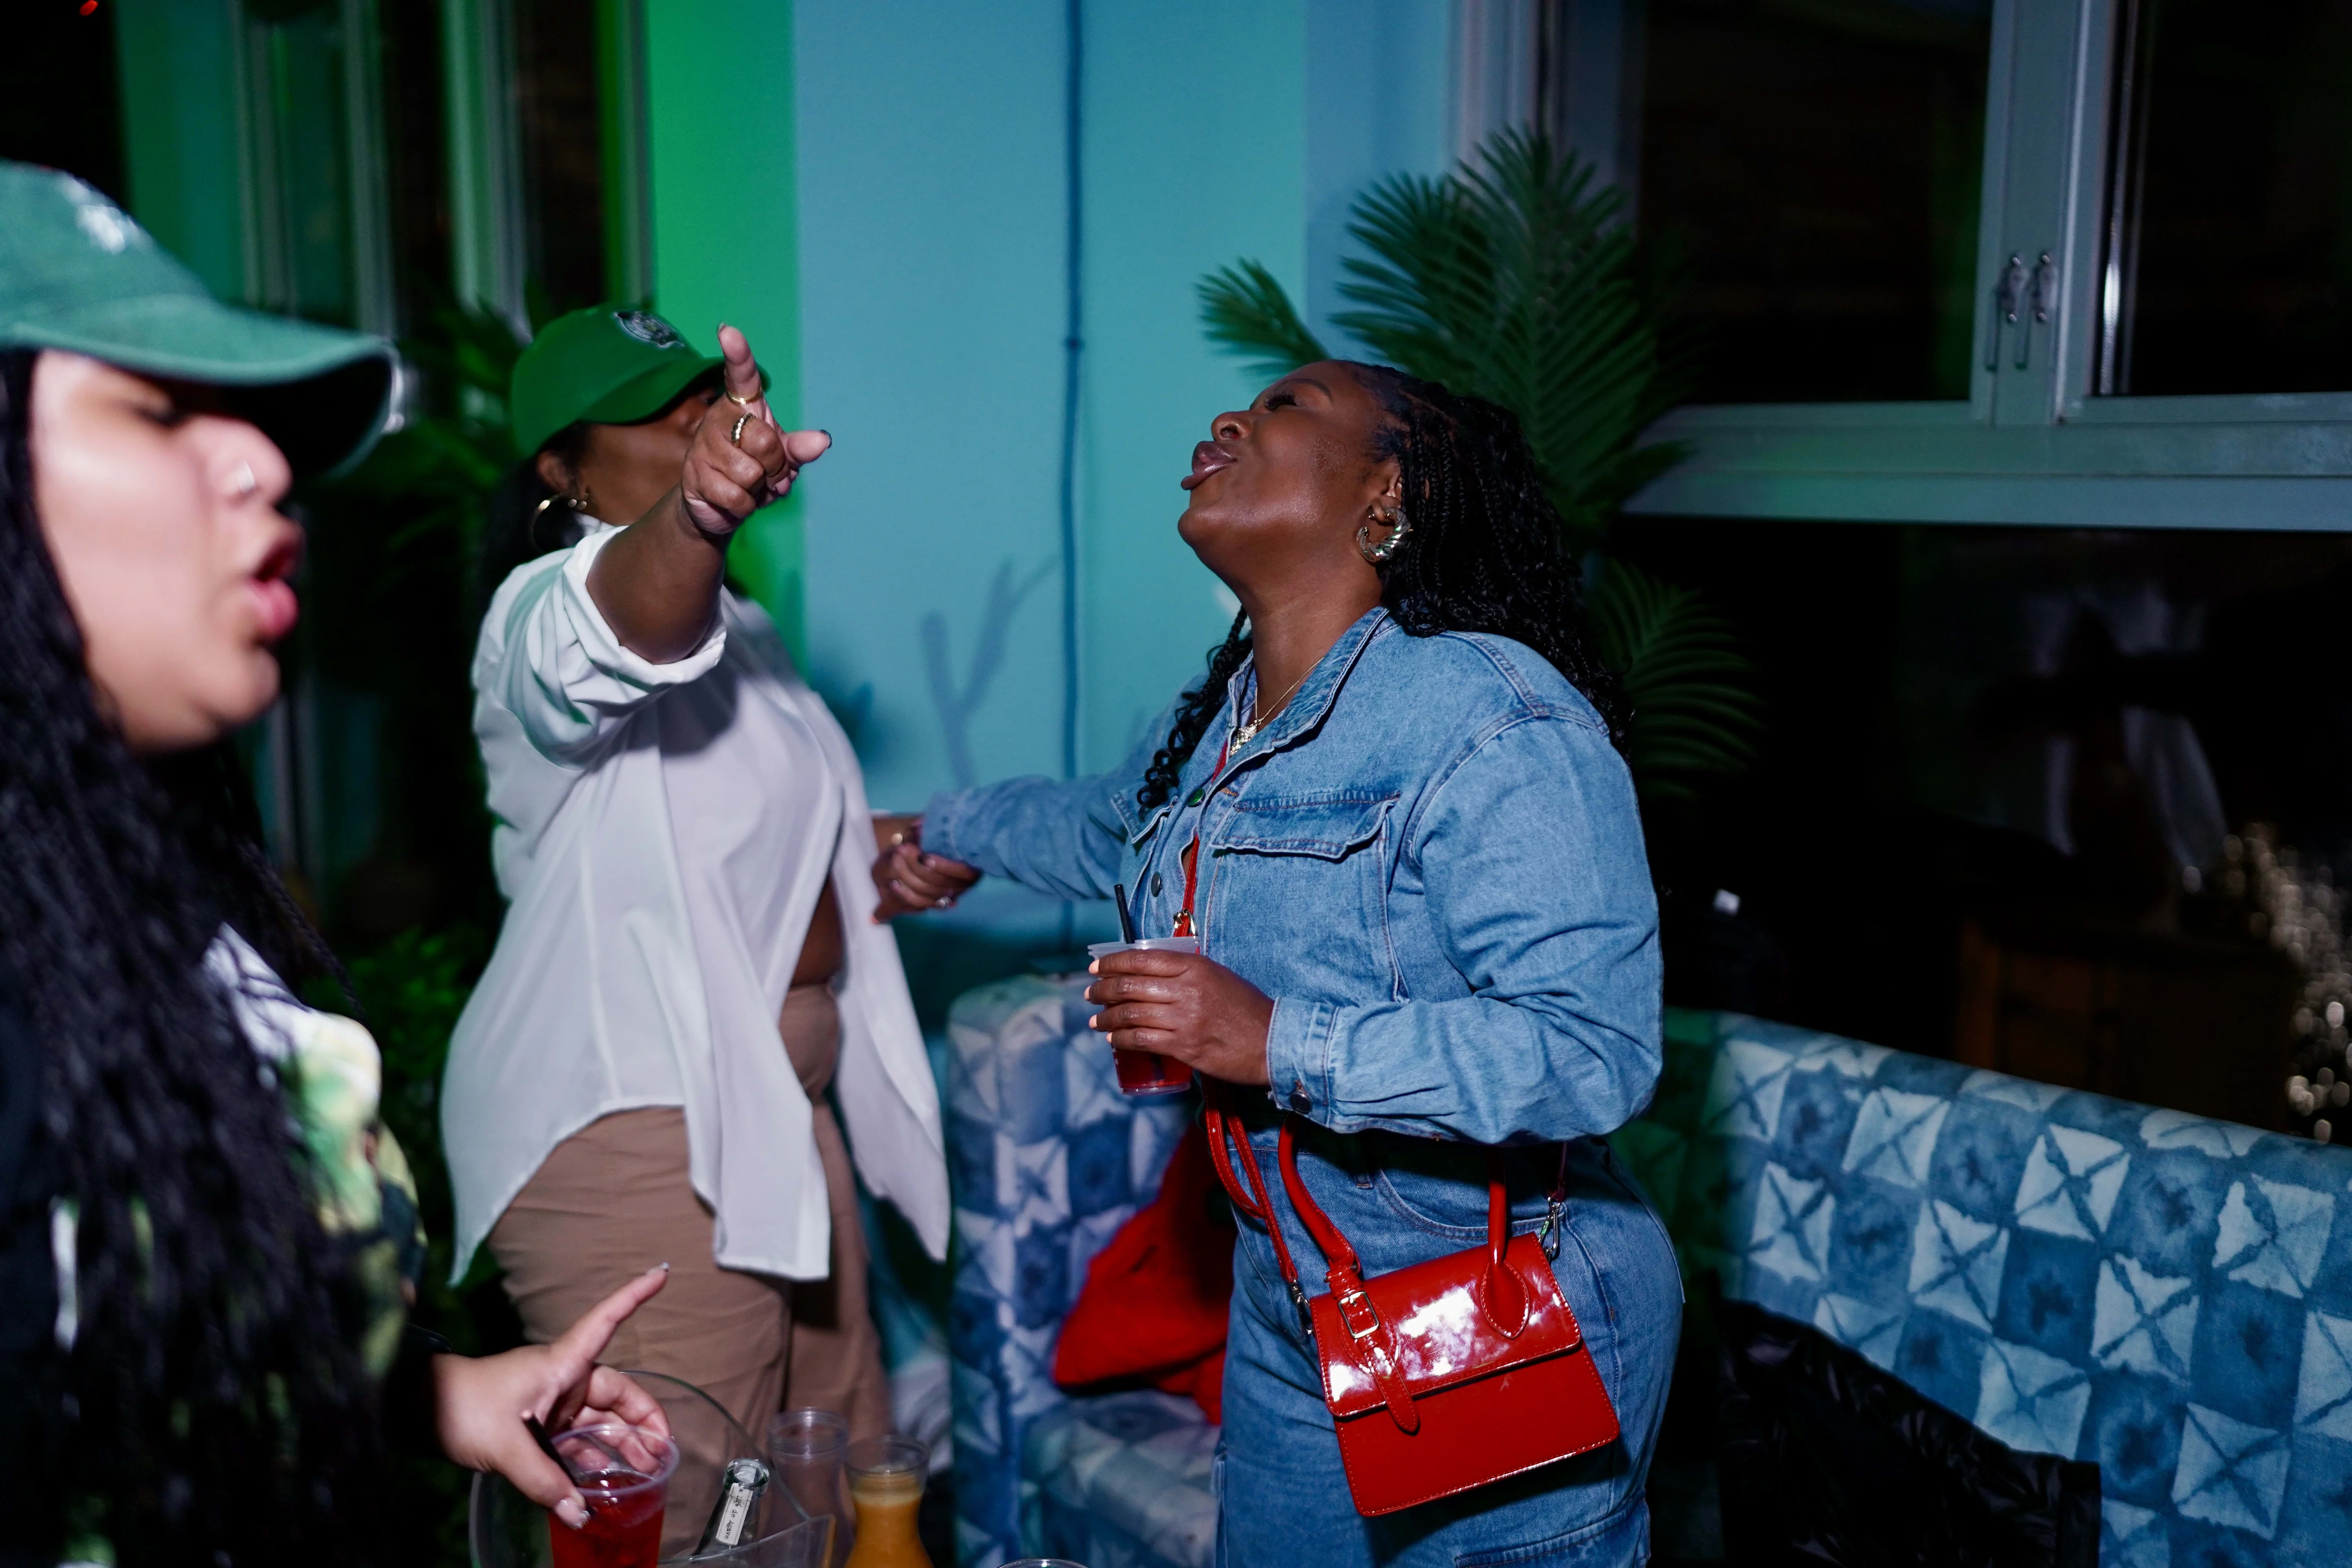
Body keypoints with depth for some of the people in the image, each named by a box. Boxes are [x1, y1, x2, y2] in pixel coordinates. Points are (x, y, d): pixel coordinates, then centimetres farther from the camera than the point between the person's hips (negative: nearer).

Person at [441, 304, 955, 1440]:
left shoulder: (732, 625, 17)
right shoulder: (546, 610, -11)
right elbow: (626, 618, -39)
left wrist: (888, 857, 16)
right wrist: (700, 509, -57)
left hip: (770, 1112, 9)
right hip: (631, 1134, -9)